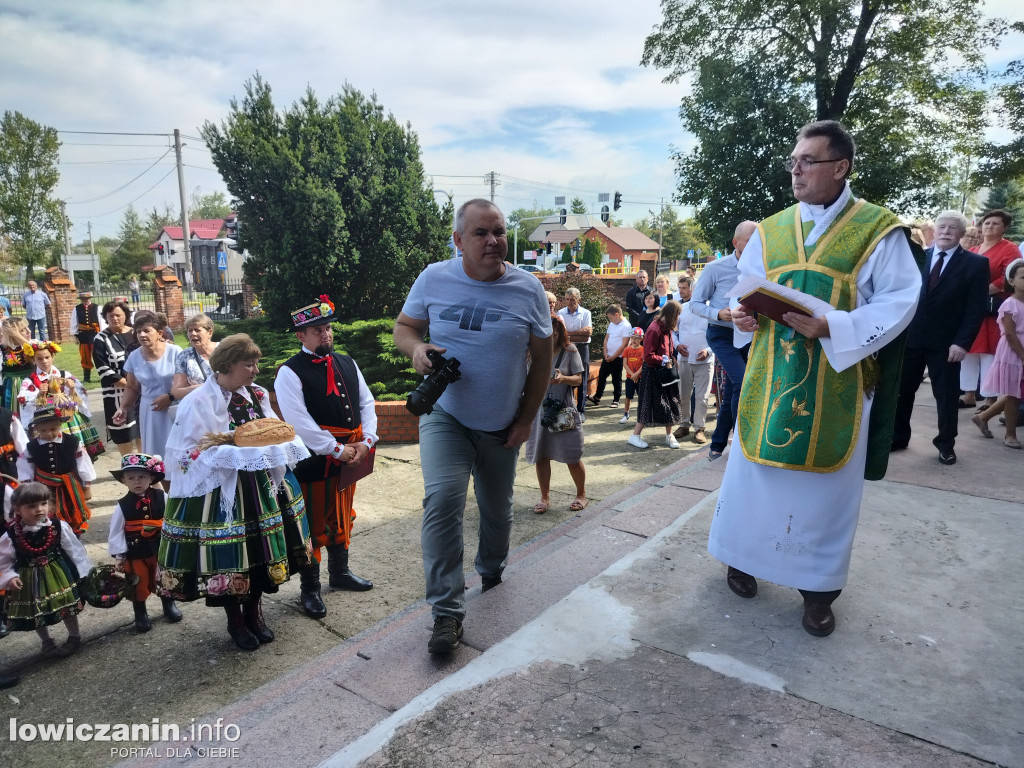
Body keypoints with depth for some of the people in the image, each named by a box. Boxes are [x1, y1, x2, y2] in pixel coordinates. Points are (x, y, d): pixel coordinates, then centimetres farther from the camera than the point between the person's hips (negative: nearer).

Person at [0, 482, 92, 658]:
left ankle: (74, 637, 31)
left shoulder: (59, 527, -14)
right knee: (36, 613, 16)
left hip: (59, 575, -1)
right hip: (29, 580, 1)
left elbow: (74, 549, -6)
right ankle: (47, 643, 38)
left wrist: (83, 571, -3)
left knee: (67, 605, 9)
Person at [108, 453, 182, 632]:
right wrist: (119, 556, -6)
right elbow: (116, 532, -6)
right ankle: (140, 614, 34)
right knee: (139, 584, 12)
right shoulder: (122, 506, -11)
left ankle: (169, 605, 42)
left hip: (160, 548, 1)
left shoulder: (162, 498, -11)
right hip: (135, 552, -1)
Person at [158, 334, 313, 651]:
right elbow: (189, 455, -16)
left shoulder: (256, 395, 4)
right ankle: (235, 621, 29)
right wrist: (239, 451, -24)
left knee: (261, 549, 13)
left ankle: (254, 613, 35)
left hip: (259, 486, 6)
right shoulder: (199, 402, -15)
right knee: (229, 554, 5)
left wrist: (276, 442, -10)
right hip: (221, 491, -5)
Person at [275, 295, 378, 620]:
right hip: (314, 462, -6)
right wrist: (337, 450, -18)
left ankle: (339, 572, 41)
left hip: (351, 456, 6)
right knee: (313, 525, 6)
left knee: (342, 518, 21)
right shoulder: (290, 373, -12)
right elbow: (299, 422, -19)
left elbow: (366, 403, 9)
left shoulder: (346, 363, 8)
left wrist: (366, 441, -6)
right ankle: (310, 589, 23)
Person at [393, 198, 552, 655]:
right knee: (442, 498, -20)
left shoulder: (527, 289, -5)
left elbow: (542, 358, 2)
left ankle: (491, 571, 48)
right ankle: (447, 612, -7)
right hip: (445, 415, -1)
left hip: (502, 425, 2)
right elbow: (403, 326, 6)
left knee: (497, 508, 16)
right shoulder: (434, 279, -6)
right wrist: (416, 349, -19)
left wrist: (526, 420, -2)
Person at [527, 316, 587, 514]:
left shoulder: (569, 350, -4)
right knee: (540, 456, 8)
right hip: (539, 409, 2)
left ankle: (581, 494, 25)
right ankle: (545, 497, 25)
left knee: (572, 456, 3)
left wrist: (563, 379, -22)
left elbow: (578, 379, -5)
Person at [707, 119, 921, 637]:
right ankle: (743, 557, 30)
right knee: (757, 469, 10)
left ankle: (818, 586, 23)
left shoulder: (879, 230, -3)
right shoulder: (769, 231, 8)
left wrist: (830, 328, -23)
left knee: (826, 480, 7)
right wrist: (741, 313, -12)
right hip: (771, 378, 3)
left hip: (837, 383, -3)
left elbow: (899, 300, -9)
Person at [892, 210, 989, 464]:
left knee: (946, 395, 7)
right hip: (911, 336, 3)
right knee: (902, 390, 9)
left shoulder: (976, 264, -2)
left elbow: (976, 308, -6)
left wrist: (963, 342, -14)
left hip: (946, 342, -2)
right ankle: (898, 437, 23)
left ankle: (946, 445, 21)